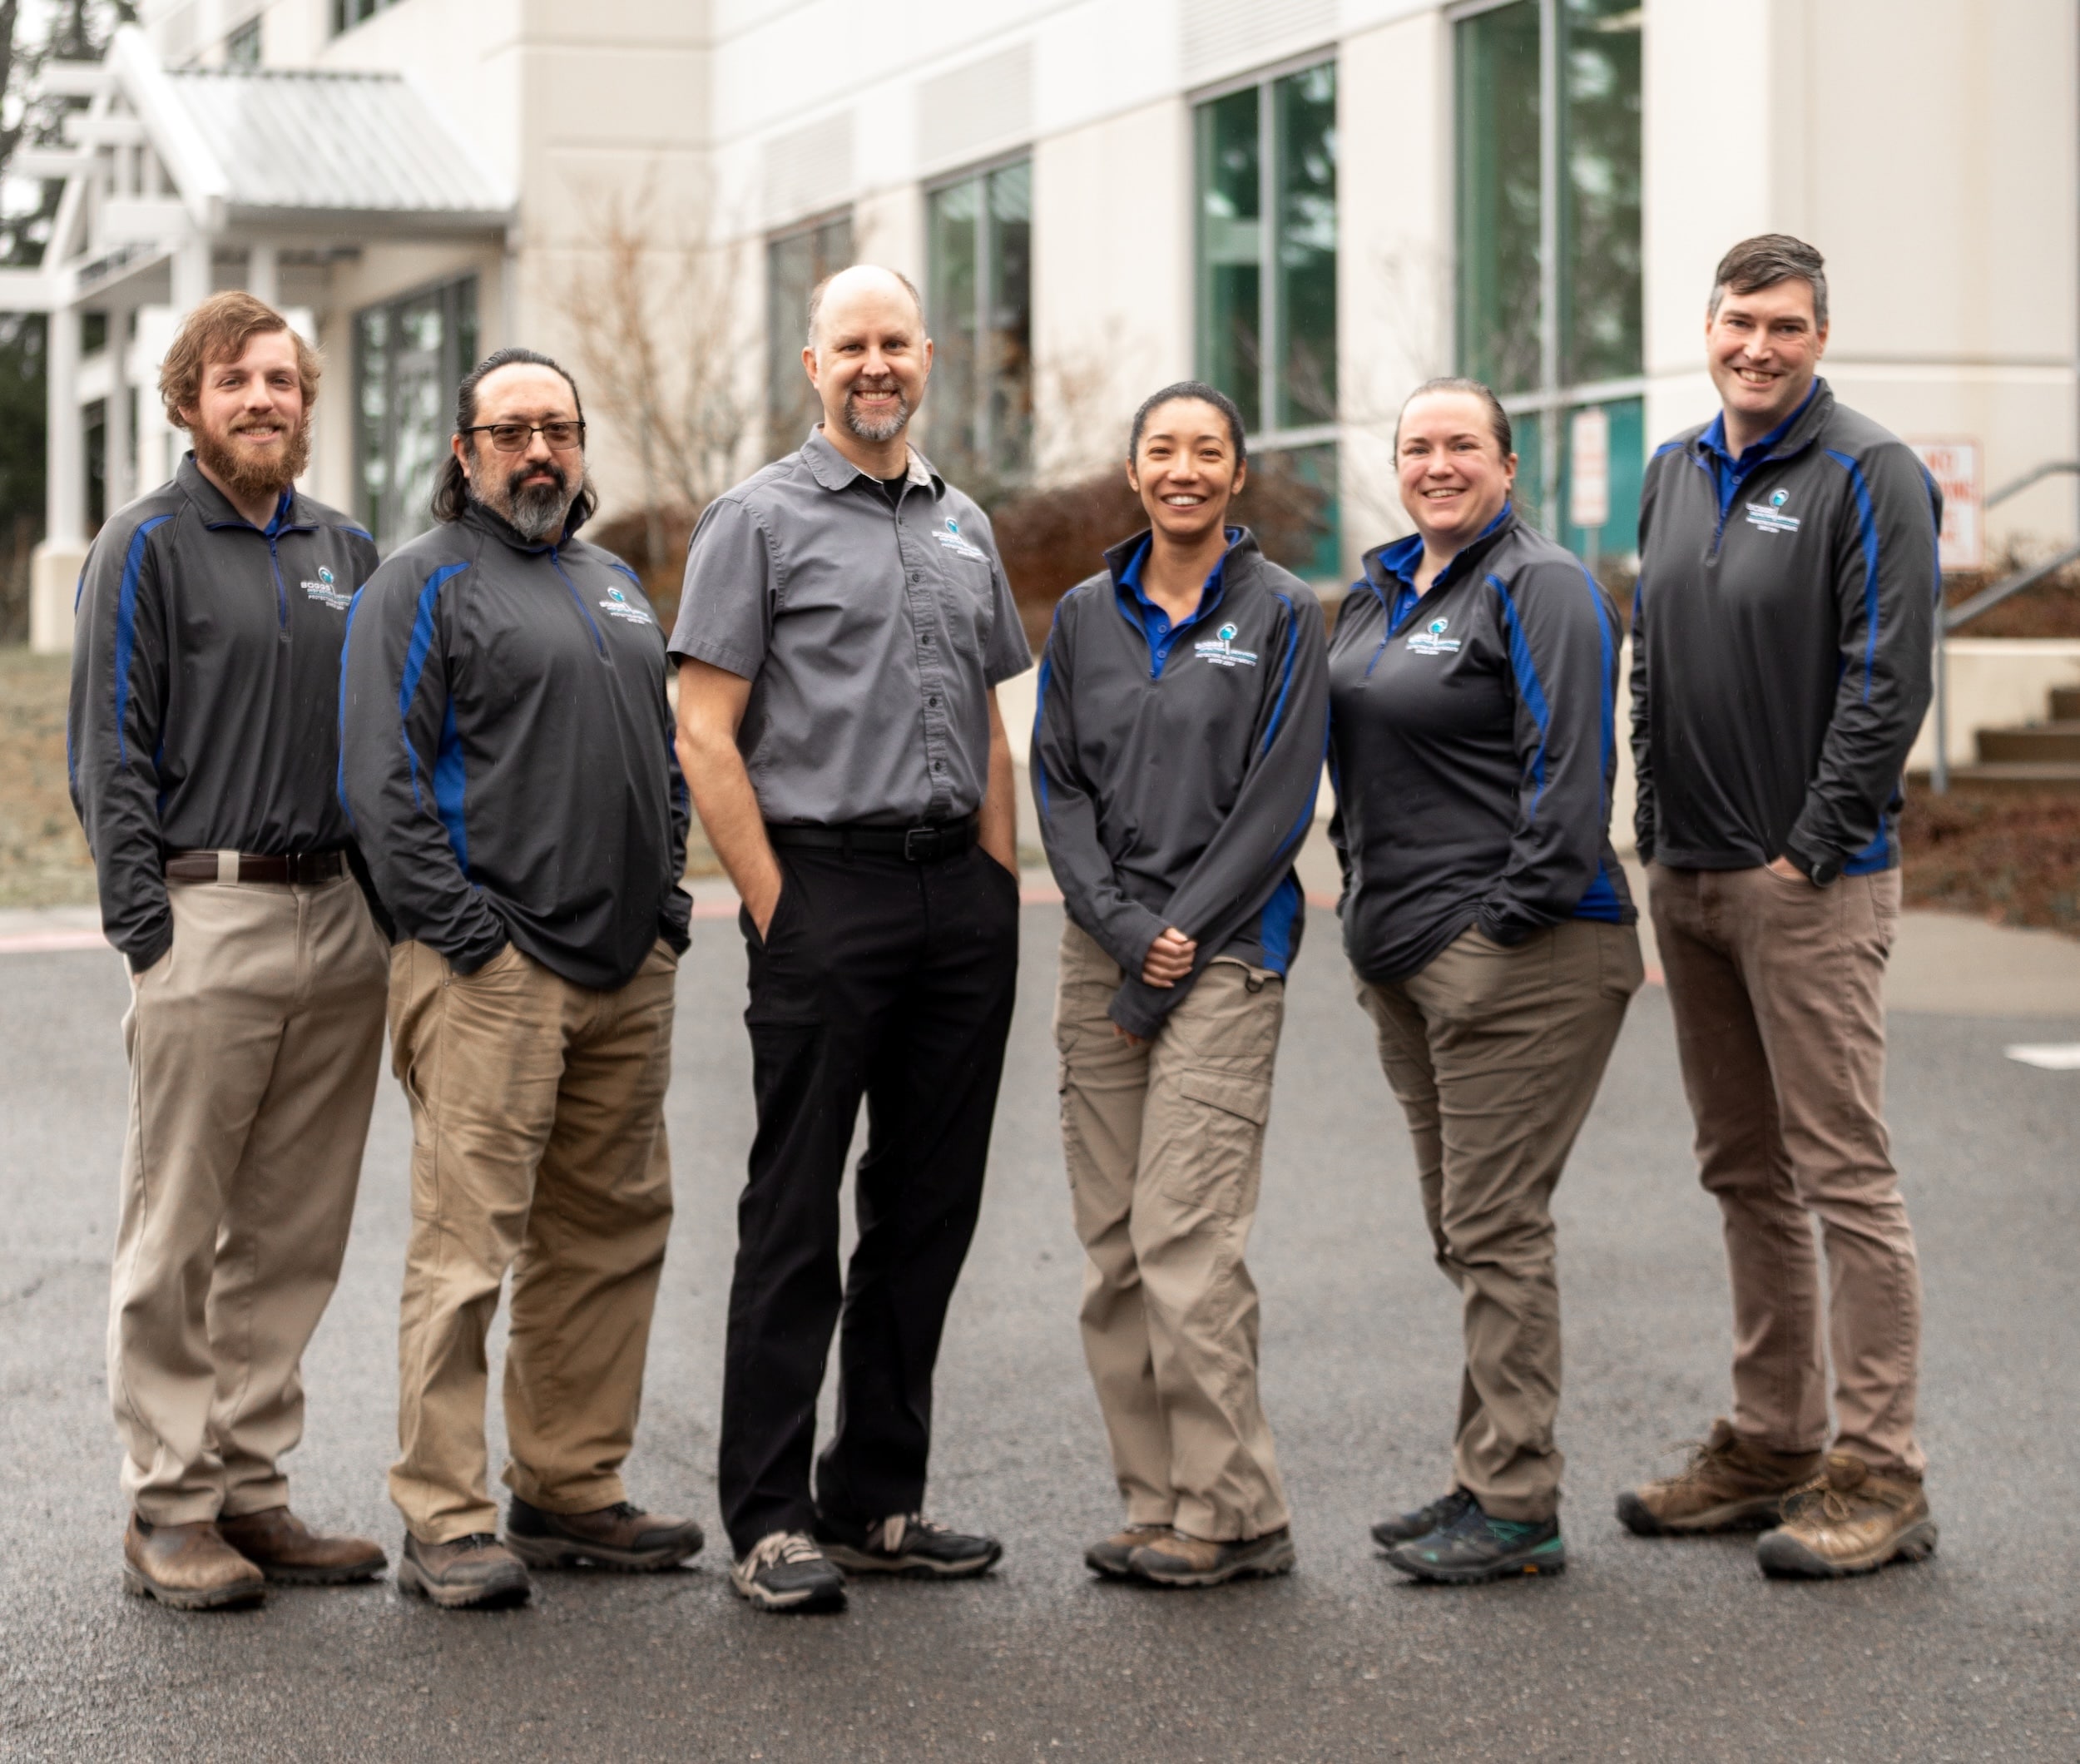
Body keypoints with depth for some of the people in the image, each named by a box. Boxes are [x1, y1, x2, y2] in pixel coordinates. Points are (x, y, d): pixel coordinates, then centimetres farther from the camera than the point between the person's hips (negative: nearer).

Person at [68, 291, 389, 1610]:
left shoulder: (347, 551, 15)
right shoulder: (150, 547, -1)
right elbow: (110, 752, -5)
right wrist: (147, 927, -12)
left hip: (342, 920, 6)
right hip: (211, 919, -6)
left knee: (296, 1234, 8)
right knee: (178, 1234, -2)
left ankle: (253, 1487, 15)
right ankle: (171, 1510, 3)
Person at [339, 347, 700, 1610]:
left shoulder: (618, 586, 21)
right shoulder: (423, 584, -1)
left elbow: (668, 759, 26)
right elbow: (382, 776, -9)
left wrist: (668, 898, 13)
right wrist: (459, 925, -15)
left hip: (630, 971, 7)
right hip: (493, 973, -7)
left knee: (610, 1233, 10)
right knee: (469, 1240, -9)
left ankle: (574, 1492, 19)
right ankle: (447, 1523, -7)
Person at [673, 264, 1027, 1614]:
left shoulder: (963, 526, 17)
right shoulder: (762, 519, -1)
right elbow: (705, 735, -6)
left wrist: (1004, 882, 11)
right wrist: (777, 908, -11)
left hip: (960, 895, 6)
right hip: (826, 882, -6)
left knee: (930, 1208, 8)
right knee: (796, 1213, -4)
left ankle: (878, 1501, 17)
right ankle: (770, 1521, 0)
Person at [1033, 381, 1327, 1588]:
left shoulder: (1280, 615, -1)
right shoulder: (1087, 615, 12)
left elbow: (1279, 803, -6)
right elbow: (1060, 787, 8)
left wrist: (1177, 942, -10)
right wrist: (1122, 926, -6)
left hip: (1223, 953, -5)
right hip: (1102, 951, 5)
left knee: (1186, 1240, -12)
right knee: (1114, 1246, 4)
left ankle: (1233, 1514, -4)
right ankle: (1160, 1507, 11)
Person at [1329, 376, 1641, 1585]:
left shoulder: (1542, 589, -9)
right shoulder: (1384, 590, 18)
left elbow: (1568, 764, -17)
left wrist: (1516, 915, -20)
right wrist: (1367, 910, 20)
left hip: (1516, 952, -9)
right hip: (1406, 948, 9)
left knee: (1496, 1228, -8)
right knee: (1463, 1228, 13)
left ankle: (1518, 1510, -4)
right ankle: (1488, 1477, 21)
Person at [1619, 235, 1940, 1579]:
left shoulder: (1868, 476, -9)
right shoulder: (1676, 473, 14)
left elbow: (1888, 685, -14)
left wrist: (1809, 850, -14)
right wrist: (1659, 830, 12)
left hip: (1812, 883, -8)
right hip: (1688, 880, 8)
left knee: (1845, 1175, -6)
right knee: (1745, 1173, 13)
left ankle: (1881, 1477, -2)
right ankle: (1771, 1442, 23)